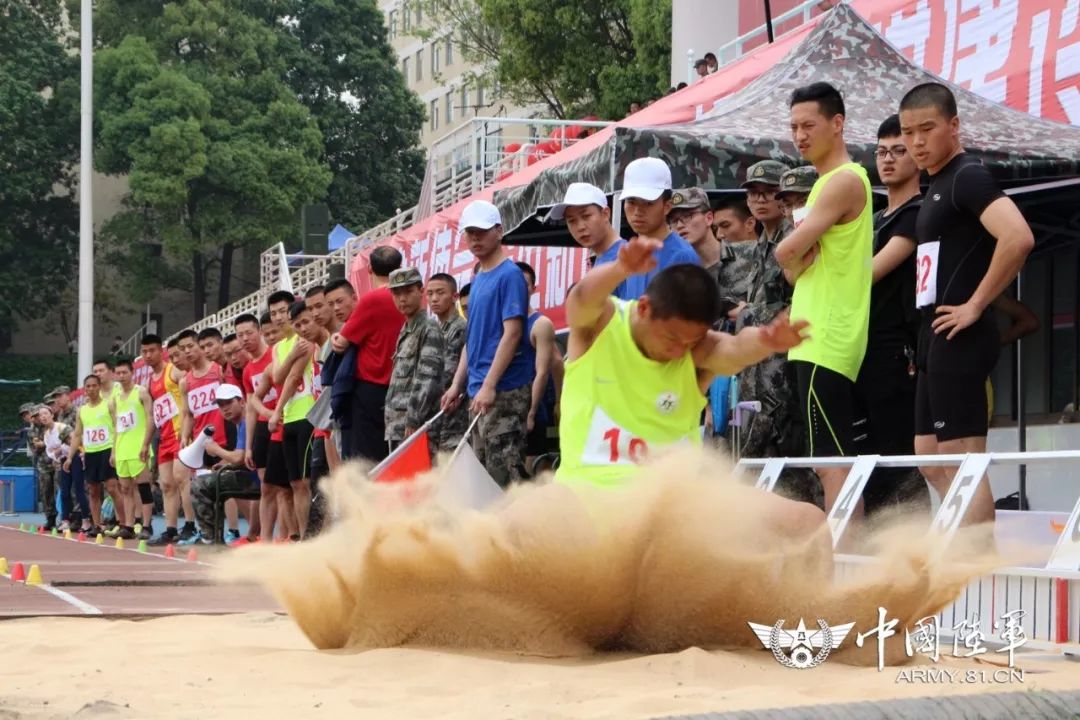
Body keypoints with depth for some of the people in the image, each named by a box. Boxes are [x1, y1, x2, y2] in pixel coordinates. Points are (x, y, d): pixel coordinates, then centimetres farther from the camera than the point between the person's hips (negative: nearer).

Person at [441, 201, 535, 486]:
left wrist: (489, 385, -21)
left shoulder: (510, 275, -9)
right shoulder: (478, 279, 18)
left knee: (505, 474, -11)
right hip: (480, 392, 9)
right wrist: (457, 385, 16)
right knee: (483, 473, 11)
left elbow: (512, 333, -16)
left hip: (504, 391, -9)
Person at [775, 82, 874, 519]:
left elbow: (786, 253, -17)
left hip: (826, 346, -10)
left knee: (832, 463, -11)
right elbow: (793, 270, 16)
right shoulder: (827, 183, 20)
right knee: (839, 462, 10)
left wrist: (796, 243, 5)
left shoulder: (844, 181, -11)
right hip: (820, 340, 10)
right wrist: (803, 247, -5)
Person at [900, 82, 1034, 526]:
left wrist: (975, 305, -20)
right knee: (932, 463, 12)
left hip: (958, 339, -10)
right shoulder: (936, 187, 18)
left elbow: (1018, 238, -26)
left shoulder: (968, 177, -11)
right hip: (936, 340, 10)